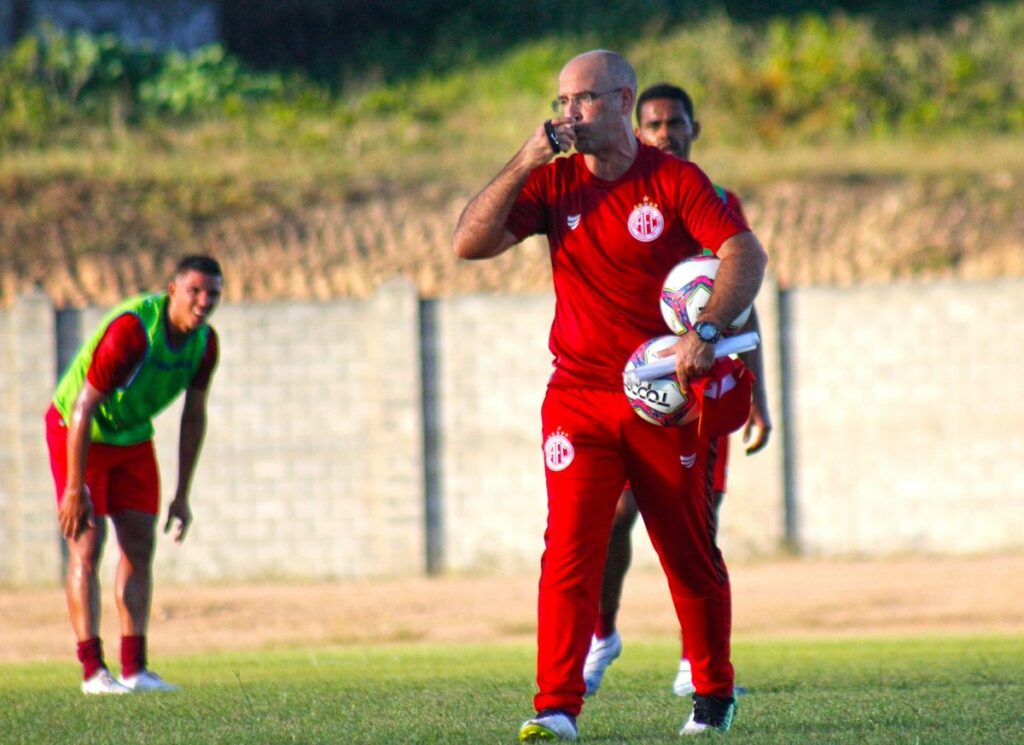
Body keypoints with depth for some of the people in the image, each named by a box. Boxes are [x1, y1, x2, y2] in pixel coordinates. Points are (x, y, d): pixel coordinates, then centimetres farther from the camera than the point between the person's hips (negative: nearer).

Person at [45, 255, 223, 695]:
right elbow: (83, 406, -30)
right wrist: (75, 490, -29)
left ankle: (134, 669, 2)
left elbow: (194, 416, 4)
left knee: (140, 547, 0)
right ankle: (93, 671, -13)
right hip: (75, 431, -7)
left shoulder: (204, 342, -10)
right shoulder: (131, 330, -33)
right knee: (87, 546, -12)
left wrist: (182, 495, 4)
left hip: (133, 437, 7)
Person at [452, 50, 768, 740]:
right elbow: (469, 244, -4)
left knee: (691, 555, 9)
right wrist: (524, 164, -13)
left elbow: (747, 254, -14)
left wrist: (706, 331, -29)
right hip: (579, 397, 1)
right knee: (569, 549, -12)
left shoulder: (674, 180, -5)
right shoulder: (552, 182, 4)